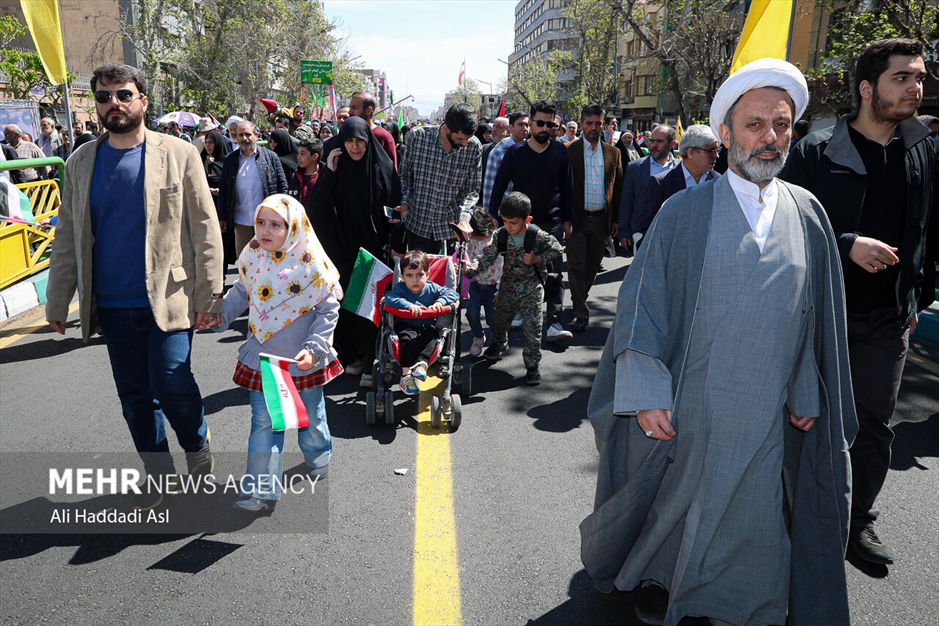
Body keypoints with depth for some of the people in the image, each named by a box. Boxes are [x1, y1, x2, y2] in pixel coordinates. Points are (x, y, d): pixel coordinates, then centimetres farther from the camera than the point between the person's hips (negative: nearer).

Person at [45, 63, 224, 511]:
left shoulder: (179, 155, -2)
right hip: (112, 306, 4)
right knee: (135, 396, 11)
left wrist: (210, 292, -9)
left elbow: (205, 228, -4)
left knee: (172, 387, -10)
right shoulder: (80, 163, 8)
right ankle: (158, 473, 29)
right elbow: (67, 239, 11)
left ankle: (198, 446, 21)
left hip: (168, 300, -4)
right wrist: (57, 302, 9)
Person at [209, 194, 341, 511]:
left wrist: (314, 348, -18)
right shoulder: (252, 258, -5)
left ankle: (318, 457, 46)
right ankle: (262, 488, 12)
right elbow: (241, 293, 14)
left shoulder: (311, 265, -17)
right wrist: (219, 315, 1)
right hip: (262, 359, 3)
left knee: (310, 417, 18)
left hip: (304, 361, -2)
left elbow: (328, 312, -11)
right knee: (263, 422, 4)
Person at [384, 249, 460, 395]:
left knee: (431, 335, -29)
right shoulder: (400, 288, -5)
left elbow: (452, 293, -6)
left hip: (427, 326, 2)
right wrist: (409, 305, -38)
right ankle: (406, 373, -35)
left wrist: (440, 302, -26)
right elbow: (389, 297, -25)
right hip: (405, 325, -2)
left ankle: (421, 363, -41)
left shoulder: (431, 288, 1)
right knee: (409, 338, -31)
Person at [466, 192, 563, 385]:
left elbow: (556, 250, -6)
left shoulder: (538, 236, -21)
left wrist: (537, 259, -20)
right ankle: (498, 344, 55)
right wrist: (469, 269, -32)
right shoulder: (500, 235, -12)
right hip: (508, 286, 4)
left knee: (532, 327, -7)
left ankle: (532, 365, 8)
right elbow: (487, 258, -15)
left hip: (532, 289, -4)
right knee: (501, 318, 23)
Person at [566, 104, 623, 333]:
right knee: (576, 266, -3)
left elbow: (618, 188, 10)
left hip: (601, 219, 3)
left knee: (593, 265, 13)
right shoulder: (568, 151, -2)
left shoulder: (613, 153, 8)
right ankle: (581, 313, 1)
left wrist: (616, 219, 6)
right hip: (577, 218, -3)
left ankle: (580, 300, 34)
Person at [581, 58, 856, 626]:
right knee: (673, 500, 16)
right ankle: (657, 577, 44)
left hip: (767, 413, 3)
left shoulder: (808, 215, 3)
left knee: (755, 516, 13)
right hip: (685, 406, -2)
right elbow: (643, 301, -9)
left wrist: (808, 392, 7)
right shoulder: (686, 211, -7)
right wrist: (647, 392, -14)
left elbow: (818, 313, 9)